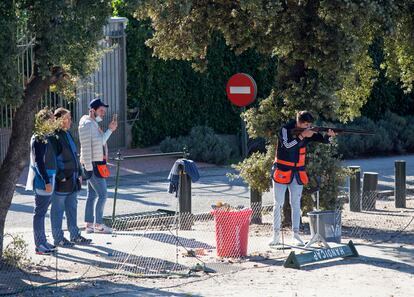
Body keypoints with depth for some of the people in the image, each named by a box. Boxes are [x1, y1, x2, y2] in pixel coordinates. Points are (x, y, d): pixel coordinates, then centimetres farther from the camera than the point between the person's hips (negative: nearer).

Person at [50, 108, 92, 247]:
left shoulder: (68, 134, 14)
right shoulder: (54, 136, -14)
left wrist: (79, 173, 16)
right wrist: (61, 177, -18)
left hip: (73, 179, 9)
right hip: (61, 180, -9)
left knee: (72, 208, 15)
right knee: (58, 209, 1)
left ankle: (75, 235, 23)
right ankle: (58, 238, 8)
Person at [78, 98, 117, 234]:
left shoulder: (94, 124, 15)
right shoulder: (87, 125, -15)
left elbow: (101, 142, 20)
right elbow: (86, 147, -19)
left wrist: (110, 130, 11)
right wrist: (88, 168, -21)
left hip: (98, 164, 10)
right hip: (93, 165, -10)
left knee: (92, 195, 11)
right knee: (102, 194, -7)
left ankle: (89, 224, 14)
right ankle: (98, 224, -3)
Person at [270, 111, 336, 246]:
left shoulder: (308, 133, 0)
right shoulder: (285, 130, -12)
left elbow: (323, 140, -6)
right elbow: (287, 146, -27)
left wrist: (329, 135, -28)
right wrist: (302, 136, -33)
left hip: (297, 173, 4)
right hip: (282, 171, -4)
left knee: (296, 204, 3)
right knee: (278, 204, 1)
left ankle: (296, 235, 4)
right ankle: (276, 235, 6)